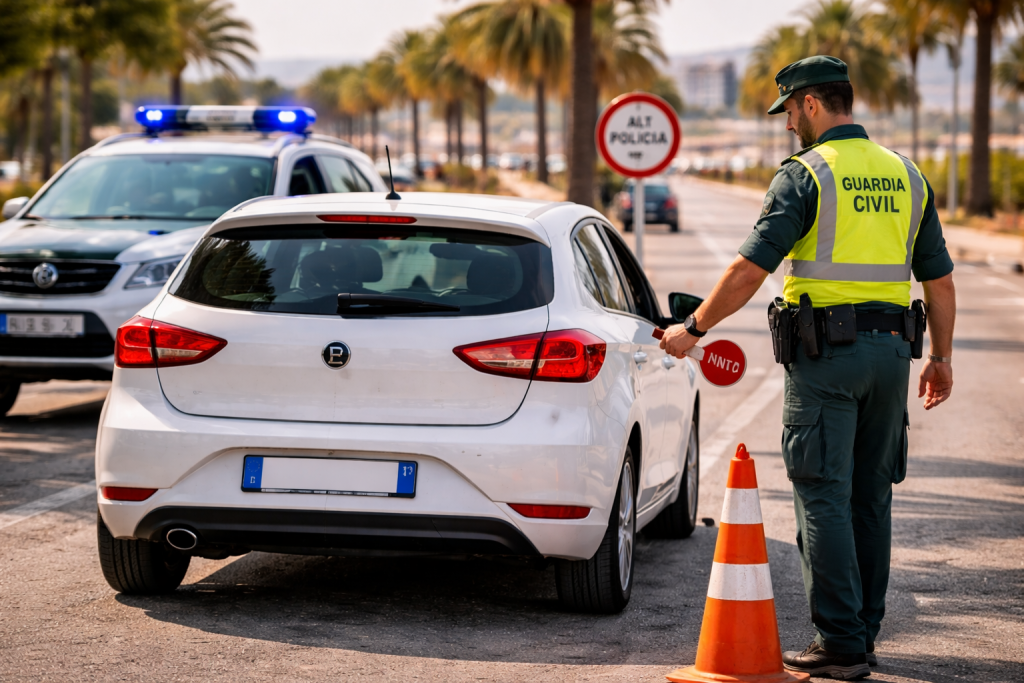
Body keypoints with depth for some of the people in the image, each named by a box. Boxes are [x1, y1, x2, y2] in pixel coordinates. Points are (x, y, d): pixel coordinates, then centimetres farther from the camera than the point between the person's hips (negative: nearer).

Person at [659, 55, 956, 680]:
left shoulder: (805, 175, -8)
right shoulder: (907, 176, 11)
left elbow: (749, 269, -13)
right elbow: (940, 280, 13)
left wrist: (693, 328, -2)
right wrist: (941, 357, 22)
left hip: (826, 352, -6)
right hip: (891, 347, 6)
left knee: (824, 497, -4)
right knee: (871, 496, 12)